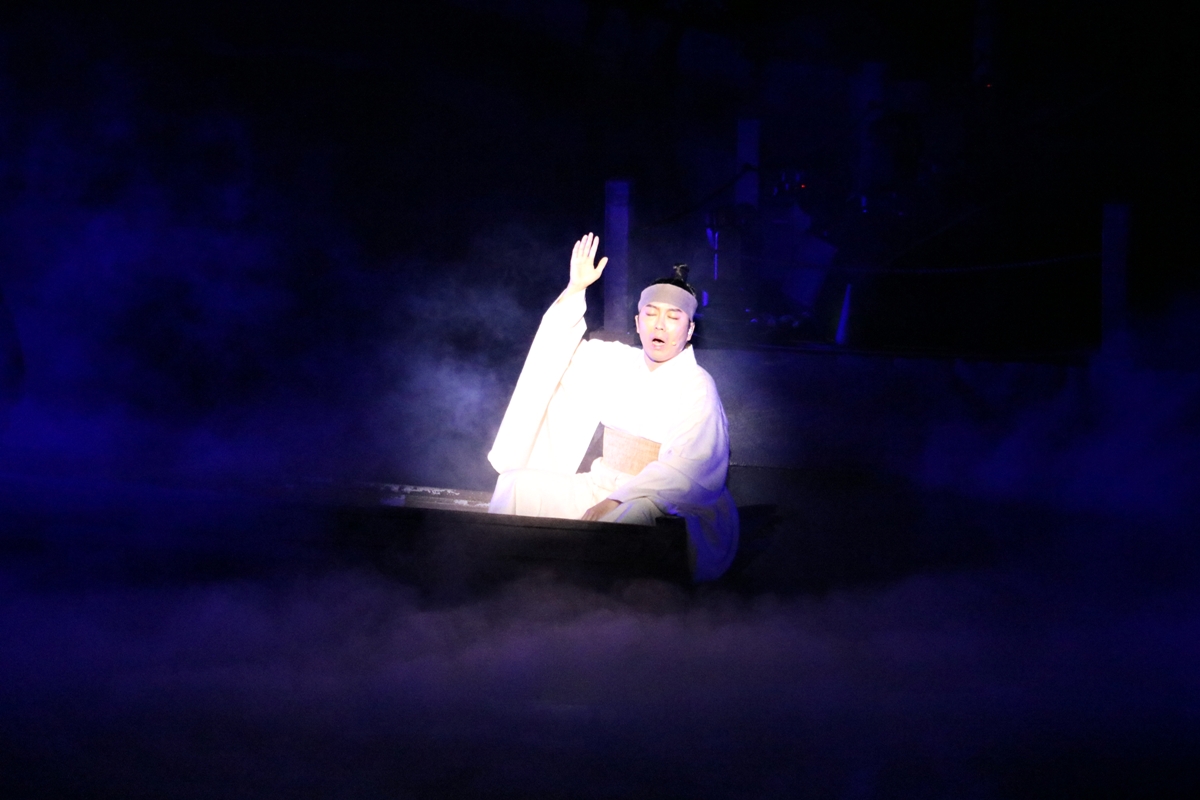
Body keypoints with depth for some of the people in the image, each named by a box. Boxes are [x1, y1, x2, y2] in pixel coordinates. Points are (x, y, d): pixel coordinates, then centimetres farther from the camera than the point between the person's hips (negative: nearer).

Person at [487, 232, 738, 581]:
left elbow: (684, 467, -20)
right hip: (602, 486, 7)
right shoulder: (617, 362, 11)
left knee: (634, 514, -41)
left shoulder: (696, 386, -9)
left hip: (665, 502, -6)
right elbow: (558, 349, 21)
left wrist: (615, 501, -29)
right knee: (519, 484, -10)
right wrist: (575, 289, 8)